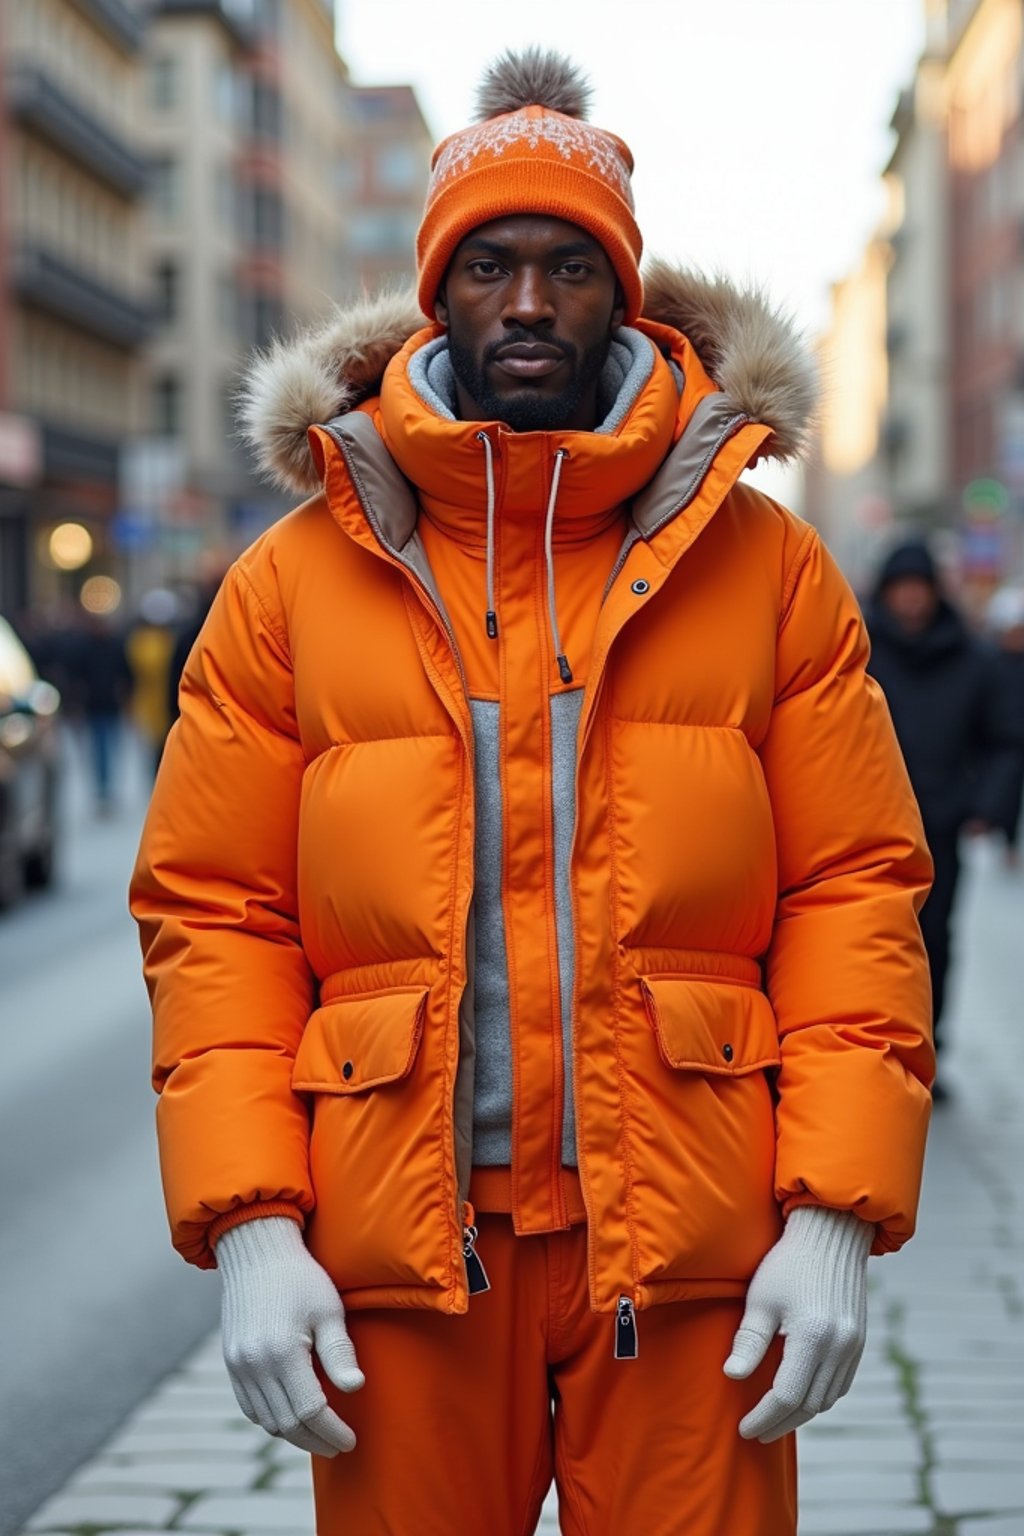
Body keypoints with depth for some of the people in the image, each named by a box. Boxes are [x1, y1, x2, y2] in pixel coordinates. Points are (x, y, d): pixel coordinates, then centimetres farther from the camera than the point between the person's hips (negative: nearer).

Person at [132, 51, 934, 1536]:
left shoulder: (765, 565, 5)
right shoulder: (295, 578, 5)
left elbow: (857, 889, 1)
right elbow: (212, 910, 3)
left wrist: (839, 1214, -8)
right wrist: (248, 1224, -7)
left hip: (692, 1245, 0)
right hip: (397, 1247, 1)